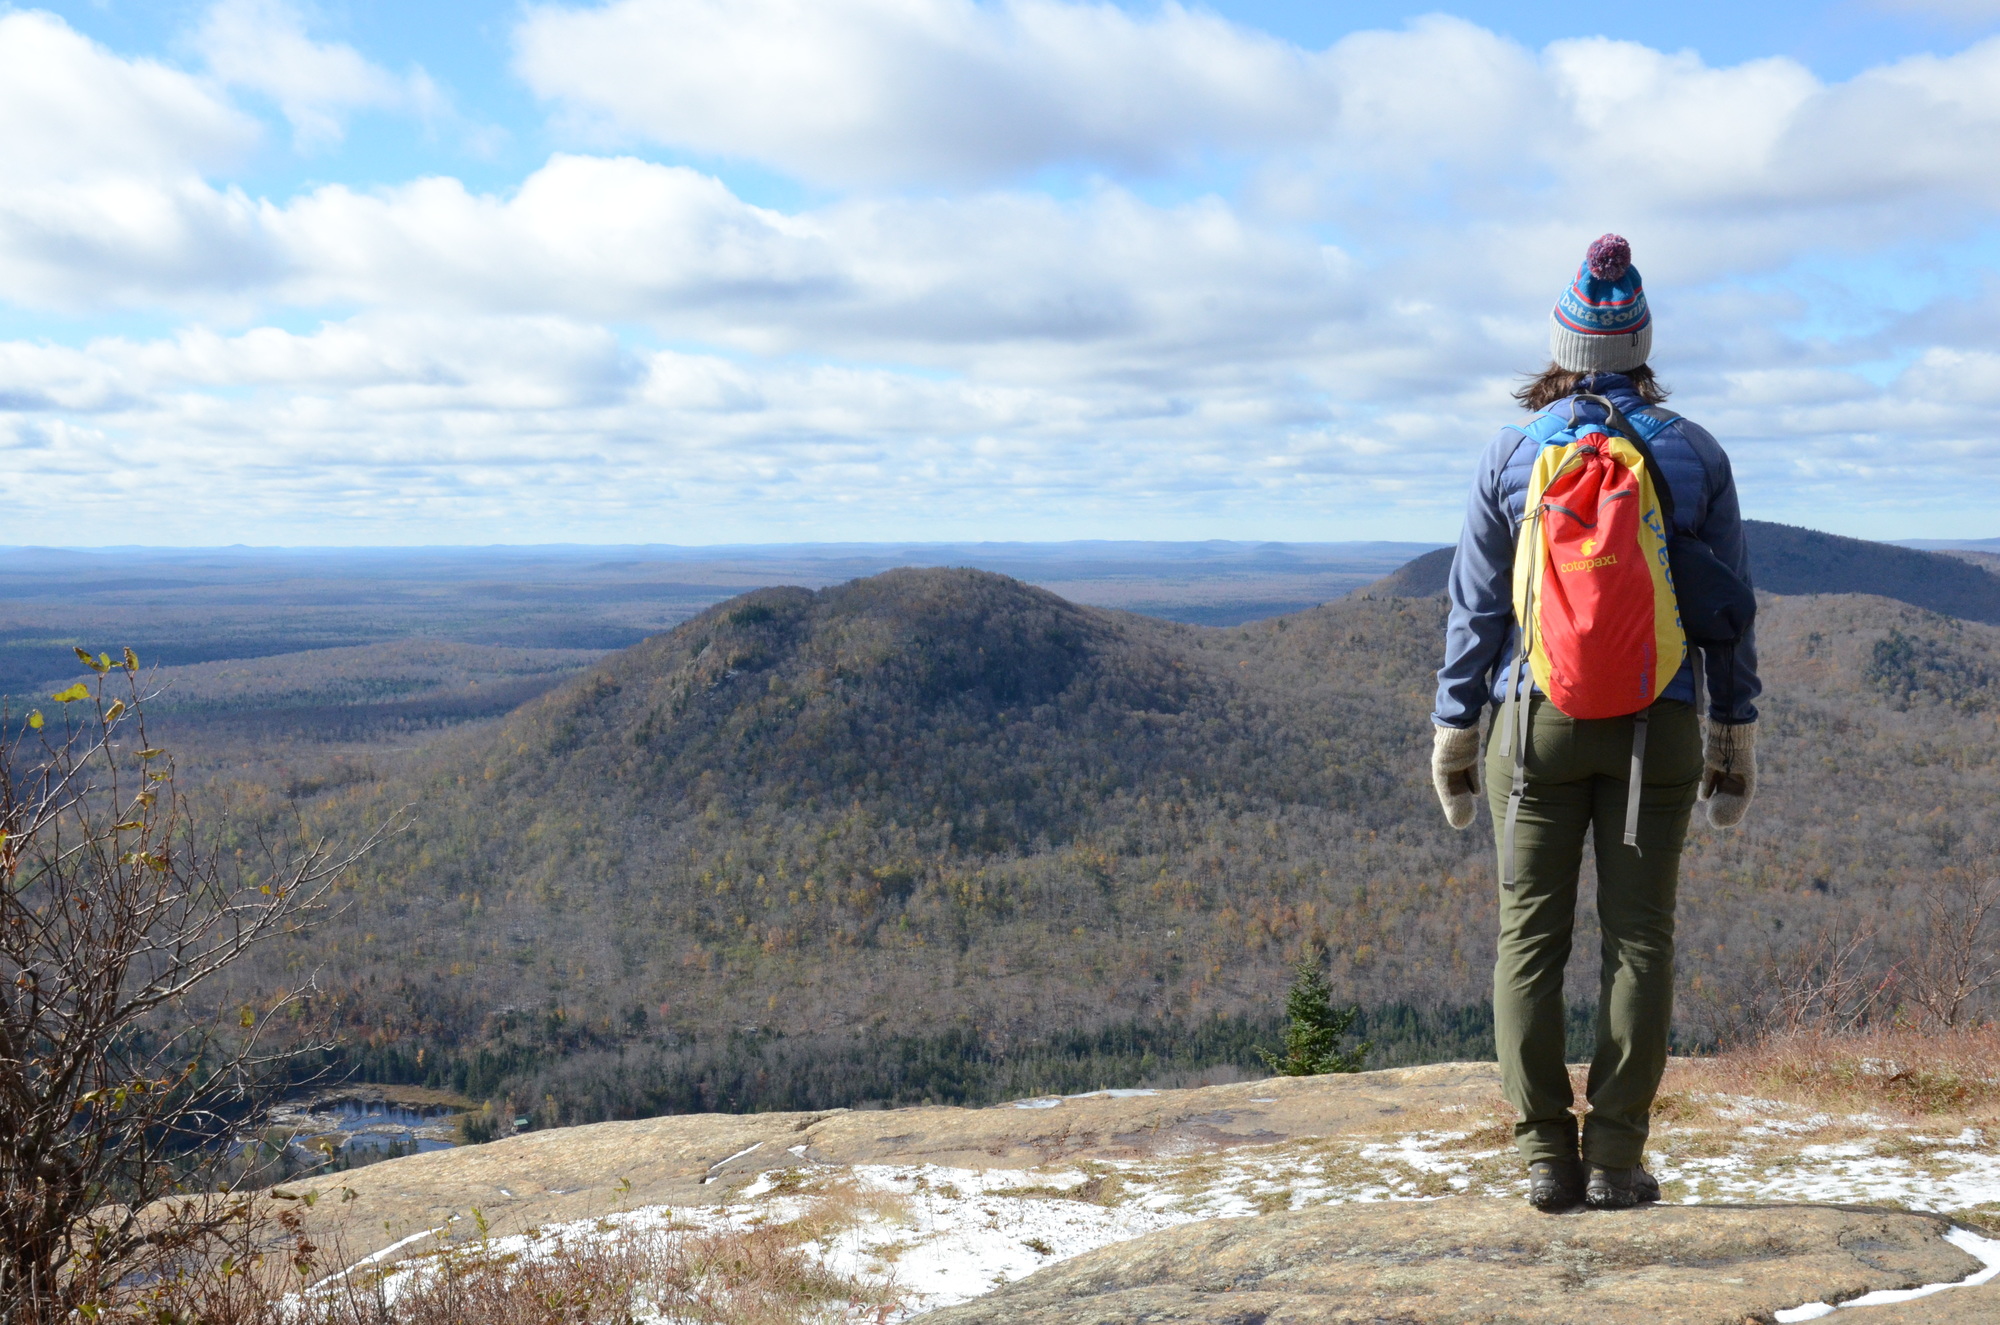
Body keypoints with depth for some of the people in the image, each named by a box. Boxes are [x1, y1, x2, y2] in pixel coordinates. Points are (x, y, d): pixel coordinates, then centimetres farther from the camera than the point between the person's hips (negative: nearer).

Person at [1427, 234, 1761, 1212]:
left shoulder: (1511, 454, 0)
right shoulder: (1697, 457, 3)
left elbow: (1476, 605, 1)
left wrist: (1452, 730, 7)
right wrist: (1736, 733, 12)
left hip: (1537, 721, 0)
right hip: (1657, 726, 1)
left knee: (1531, 933, 5)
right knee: (1639, 937, 4)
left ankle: (1547, 1155, 5)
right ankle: (1616, 1159, 5)